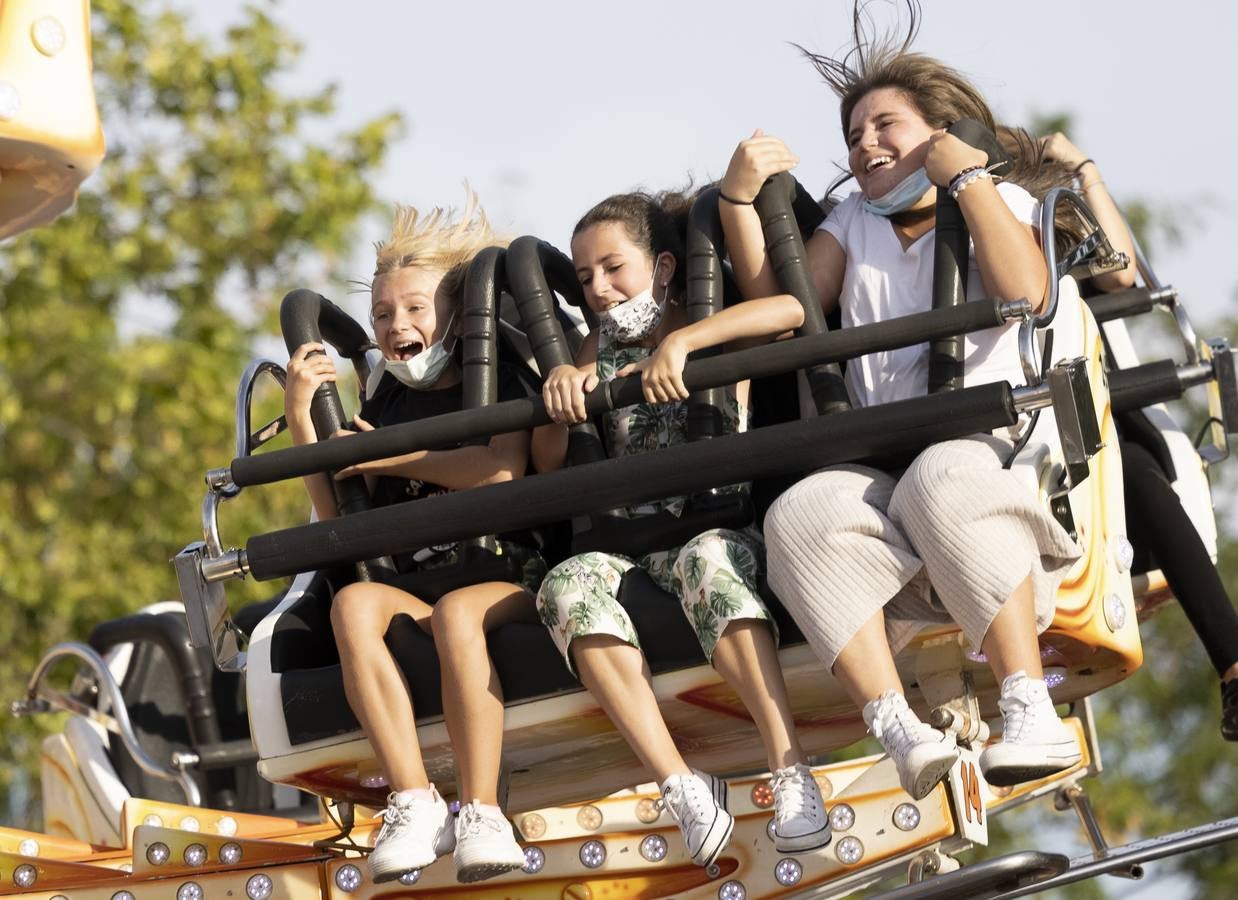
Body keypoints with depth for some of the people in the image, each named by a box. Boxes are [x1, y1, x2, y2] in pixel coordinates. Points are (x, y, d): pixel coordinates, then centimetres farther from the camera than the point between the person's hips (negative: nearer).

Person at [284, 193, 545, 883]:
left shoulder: (498, 386, 9)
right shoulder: (383, 404, 21)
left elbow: (502, 470, -12)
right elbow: (339, 517, 14)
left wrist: (392, 459, -5)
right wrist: (302, 419, 6)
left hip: (504, 580, -4)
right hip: (410, 586, 4)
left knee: (456, 613, -38)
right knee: (354, 603, -30)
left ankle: (482, 813, -38)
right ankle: (414, 803, -36)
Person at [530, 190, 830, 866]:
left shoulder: (717, 336, 9)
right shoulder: (599, 352, 21)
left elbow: (788, 310, -14)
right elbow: (548, 463, 13)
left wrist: (679, 342, -21)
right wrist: (558, 386, -7)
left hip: (720, 526, -3)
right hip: (634, 548, 4)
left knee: (708, 560, -40)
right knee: (567, 586, -31)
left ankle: (791, 773, -45)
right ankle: (681, 786, -38)